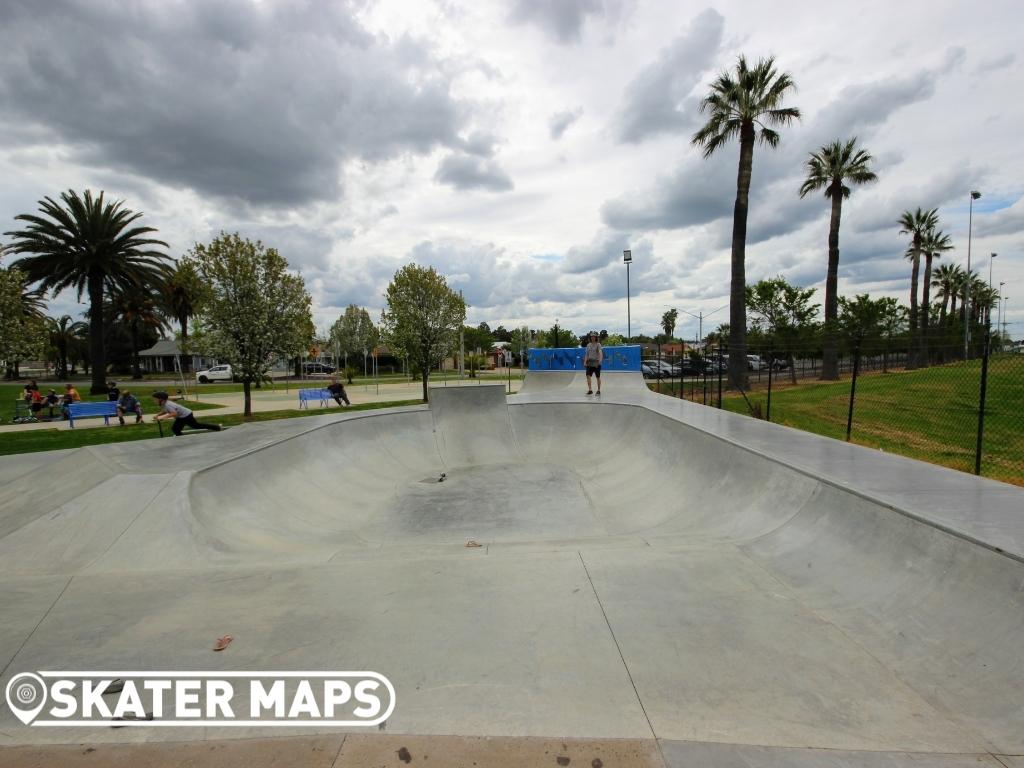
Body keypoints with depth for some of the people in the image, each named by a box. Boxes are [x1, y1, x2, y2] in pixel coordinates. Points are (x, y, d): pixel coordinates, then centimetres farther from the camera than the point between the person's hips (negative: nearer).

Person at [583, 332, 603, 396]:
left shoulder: (598, 344, -5)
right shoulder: (588, 345, 11)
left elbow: (600, 352, -19)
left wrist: (600, 359, -35)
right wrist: (585, 361, 6)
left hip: (596, 363, -4)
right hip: (590, 362, 4)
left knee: (598, 377, 4)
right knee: (588, 376, -10)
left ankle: (599, 390, 15)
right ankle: (590, 390, -9)